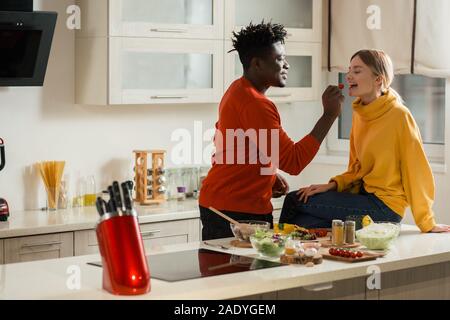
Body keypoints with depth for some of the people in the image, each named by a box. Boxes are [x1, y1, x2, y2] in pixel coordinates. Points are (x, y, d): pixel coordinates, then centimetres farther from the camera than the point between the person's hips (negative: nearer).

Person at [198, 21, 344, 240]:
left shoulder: (238, 90, 14)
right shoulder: (255, 105, -19)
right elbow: (294, 162, -21)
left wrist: (269, 176, 15)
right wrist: (329, 114, -17)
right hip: (234, 211, -10)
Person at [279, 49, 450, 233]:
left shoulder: (399, 115, -15)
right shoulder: (359, 114, 8)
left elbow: (417, 170, -11)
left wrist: (426, 223, -7)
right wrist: (334, 184, -2)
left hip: (384, 206, -6)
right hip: (363, 194, 6)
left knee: (294, 201, -11)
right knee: (304, 224, -17)